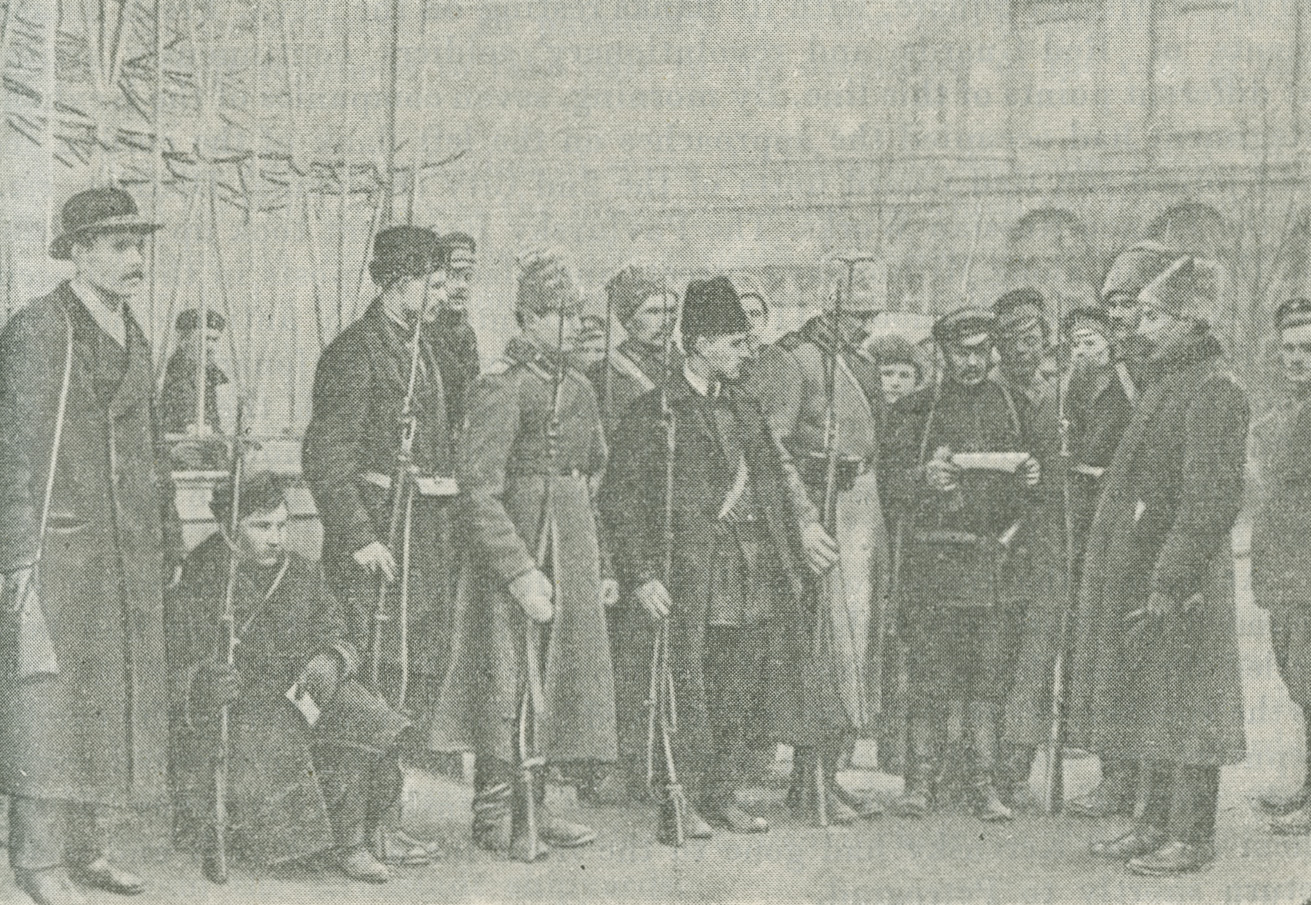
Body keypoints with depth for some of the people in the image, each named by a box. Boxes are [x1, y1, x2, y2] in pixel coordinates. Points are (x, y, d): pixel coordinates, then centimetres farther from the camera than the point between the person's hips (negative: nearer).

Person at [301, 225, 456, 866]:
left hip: (427, 536, 9)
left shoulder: (424, 348, 17)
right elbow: (325, 457, -15)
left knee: (422, 671, 11)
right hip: (378, 535, -9)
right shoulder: (354, 351, -10)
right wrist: (359, 537, -20)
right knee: (380, 677, -7)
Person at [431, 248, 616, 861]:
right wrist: (522, 573, -22)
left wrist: (600, 568, 16)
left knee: (557, 679, 12)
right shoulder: (499, 385, -11)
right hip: (513, 552, -8)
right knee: (510, 683, -3)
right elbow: (479, 491, -17)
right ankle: (494, 817, 7)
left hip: (573, 554, 8)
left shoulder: (577, 389, 14)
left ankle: (531, 807, 22)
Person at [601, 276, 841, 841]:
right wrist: (642, 576, -13)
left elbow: (778, 477, 22)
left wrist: (804, 525, 4)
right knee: (689, 696, -3)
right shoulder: (654, 414, -5)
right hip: (691, 581, -6)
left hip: (756, 582, 6)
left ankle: (720, 796, 21)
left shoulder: (746, 412, 17)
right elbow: (618, 498, -7)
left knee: (743, 697, 9)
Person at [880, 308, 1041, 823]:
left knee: (989, 675, 2)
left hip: (994, 559, 2)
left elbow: (1030, 491, 18)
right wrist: (923, 479, -17)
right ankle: (920, 780, 6)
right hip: (931, 561, -2)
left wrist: (1032, 480, -5)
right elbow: (890, 482, 2)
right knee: (929, 677, -2)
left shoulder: (1016, 408, 14)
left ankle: (985, 784, 9)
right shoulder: (915, 410, 7)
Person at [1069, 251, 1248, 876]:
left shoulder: (1213, 390, -15)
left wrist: (1170, 583, -23)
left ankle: (1193, 838, 8)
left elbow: (1211, 503, -21)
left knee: (1182, 706, -1)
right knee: (1147, 702, 15)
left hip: (1180, 576, -9)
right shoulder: (1165, 382, 14)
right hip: (1137, 573, 9)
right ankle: (1154, 824, 25)